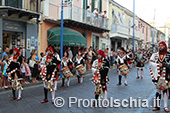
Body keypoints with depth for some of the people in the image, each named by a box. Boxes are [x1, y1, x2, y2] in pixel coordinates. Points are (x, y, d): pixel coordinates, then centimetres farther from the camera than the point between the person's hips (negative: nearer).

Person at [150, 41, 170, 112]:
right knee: (158, 89, 8)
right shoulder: (155, 55, 9)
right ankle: (157, 106, 14)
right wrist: (158, 65, -10)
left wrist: (164, 64, -18)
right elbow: (151, 63, 2)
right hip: (157, 75, 3)